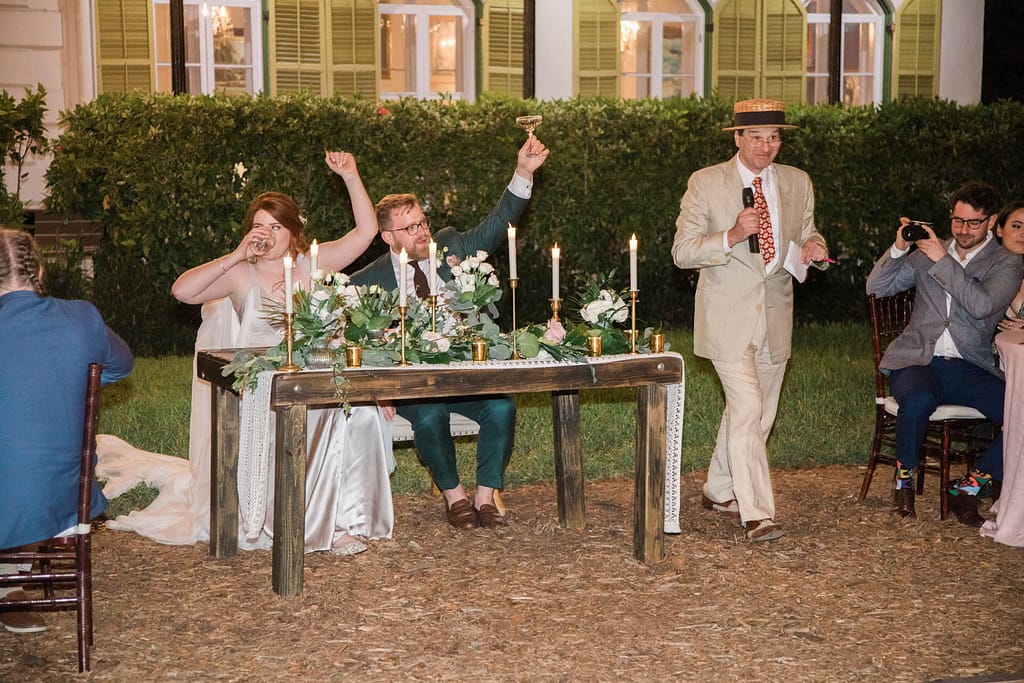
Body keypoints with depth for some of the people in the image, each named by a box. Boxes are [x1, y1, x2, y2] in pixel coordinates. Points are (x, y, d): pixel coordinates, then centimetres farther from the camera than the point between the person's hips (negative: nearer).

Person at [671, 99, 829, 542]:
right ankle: (756, 514, -10)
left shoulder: (798, 183, 8)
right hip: (728, 318, -5)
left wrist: (815, 247, -8)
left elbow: (806, 236, 17)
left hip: (775, 316, 5)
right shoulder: (706, 184, -5)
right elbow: (682, 252, -8)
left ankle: (719, 490, 33)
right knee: (748, 411, -14)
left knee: (758, 415, 14)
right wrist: (731, 237, -25)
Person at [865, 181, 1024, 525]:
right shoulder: (926, 252, 17)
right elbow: (875, 288, 11)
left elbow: (982, 306, -12)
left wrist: (942, 261, -15)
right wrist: (898, 248, -4)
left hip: (970, 367, 0)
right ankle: (904, 481, -9)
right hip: (918, 359, 0)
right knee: (918, 400, -36)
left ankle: (968, 487, -6)